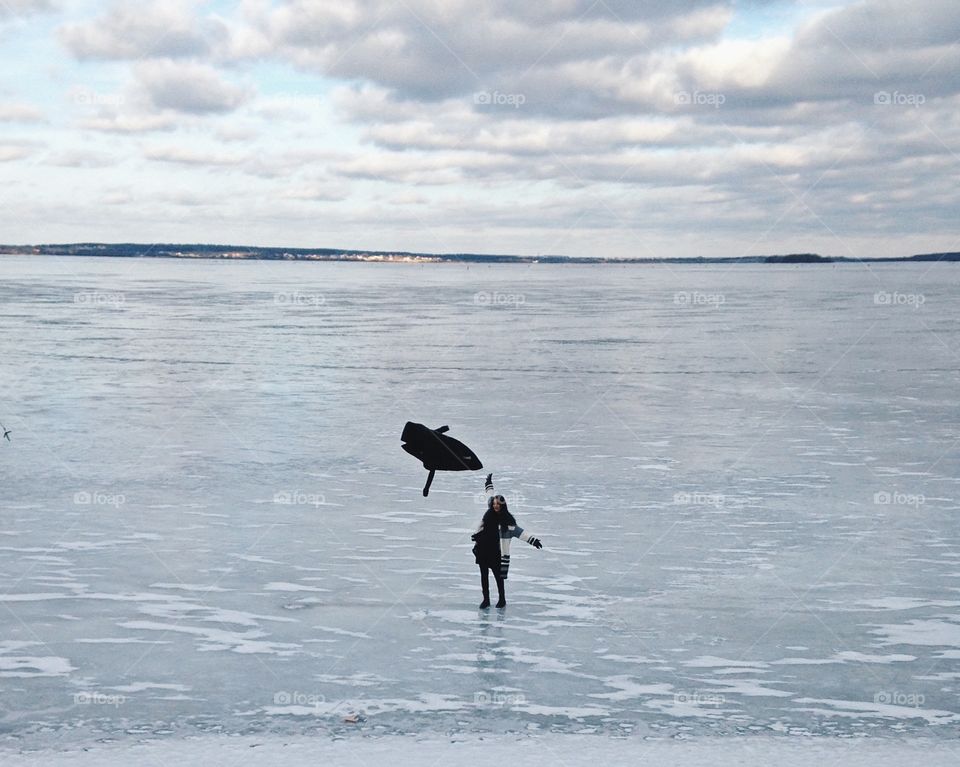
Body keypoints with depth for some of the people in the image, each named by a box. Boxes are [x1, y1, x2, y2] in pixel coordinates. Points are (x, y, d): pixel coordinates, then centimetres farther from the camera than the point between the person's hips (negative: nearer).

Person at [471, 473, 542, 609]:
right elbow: (490, 497, 20)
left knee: (498, 575, 2)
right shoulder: (490, 513, 3)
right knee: (484, 575, 8)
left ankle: (502, 599, 18)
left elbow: (518, 531, -15)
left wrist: (532, 540, -25)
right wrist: (489, 484, 34)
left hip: (496, 552, -5)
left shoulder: (507, 520, -11)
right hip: (482, 549, 5)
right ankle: (486, 600, 17)